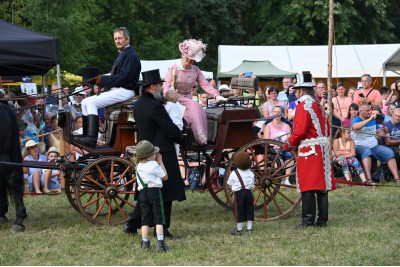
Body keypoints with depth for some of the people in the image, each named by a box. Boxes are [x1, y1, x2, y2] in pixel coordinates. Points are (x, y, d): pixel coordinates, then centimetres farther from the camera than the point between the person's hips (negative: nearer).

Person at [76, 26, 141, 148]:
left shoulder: (130, 55, -10)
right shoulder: (122, 54, 22)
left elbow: (123, 77, -20)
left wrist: (103, 79, -16)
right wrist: (102, 81, 2)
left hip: (125, 91, -11)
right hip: (116, 90, 11)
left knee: (91, 102, -24)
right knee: (85, 102, 6)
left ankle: (91, 139, -31)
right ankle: (86, 135, 3)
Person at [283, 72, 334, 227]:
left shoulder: (303, 105, -11)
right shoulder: (318, 105, 15)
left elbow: (300, 131, -18)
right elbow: (326, 130, 18)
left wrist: (289, 145, -5)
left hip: (308, 150, -8)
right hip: (322, 149, 8)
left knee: (308, 187, -7)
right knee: (322, 185, 8)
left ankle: (308, 220, -8)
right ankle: (322, 219, 10)